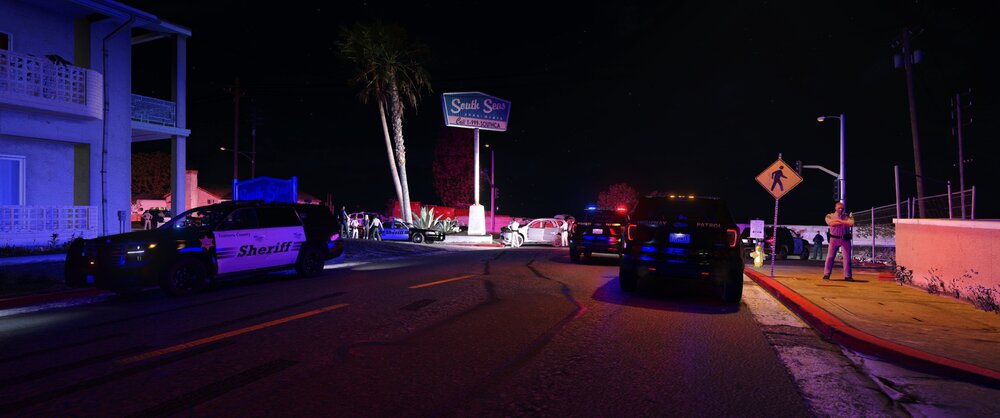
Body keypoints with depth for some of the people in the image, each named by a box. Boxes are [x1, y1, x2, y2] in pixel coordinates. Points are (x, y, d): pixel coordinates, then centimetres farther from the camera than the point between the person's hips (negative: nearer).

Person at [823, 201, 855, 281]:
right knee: (830, 257, -1)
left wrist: (839, 220, -20)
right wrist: (845, 222, -16)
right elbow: (831, 223, -17)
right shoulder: (830, 216, 4)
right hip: (834, 239, -1)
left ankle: (847, 275, 6)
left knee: (847, 258, 0)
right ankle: (826, 274, 3)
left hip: (845, 239, 1)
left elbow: (851, 223, -13)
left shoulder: (848, 216, 8)